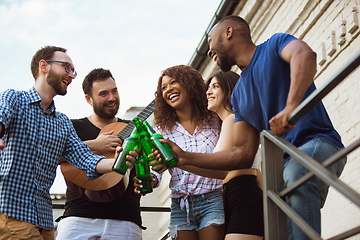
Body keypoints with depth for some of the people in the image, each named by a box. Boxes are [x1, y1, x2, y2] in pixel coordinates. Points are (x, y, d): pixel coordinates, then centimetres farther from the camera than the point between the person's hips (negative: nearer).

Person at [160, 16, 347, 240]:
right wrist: (185, 157, 7)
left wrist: (291, 106, -38)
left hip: (318, 144, -7)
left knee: (295, 174, -37)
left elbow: (305, 54, -22)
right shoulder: (239, 94, 22)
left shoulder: (274, 45, 4)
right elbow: (244, 155, 14)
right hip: (285, 162, 7)